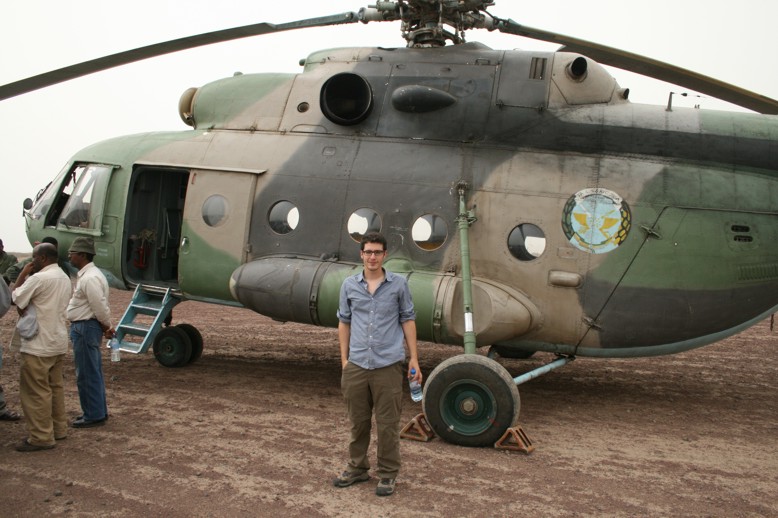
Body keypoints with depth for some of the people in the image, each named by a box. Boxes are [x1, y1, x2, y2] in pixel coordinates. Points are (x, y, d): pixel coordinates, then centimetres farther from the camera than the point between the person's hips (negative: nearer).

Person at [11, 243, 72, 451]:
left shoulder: (39, 278, -18)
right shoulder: (64, 278, 11)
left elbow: (15, 299, -10)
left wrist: (22, 275, -2)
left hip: (39, 344, -9)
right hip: (58, 341, 9)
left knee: (36, 391, -2)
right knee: (55, 386, 17)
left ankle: (42, 437, 1)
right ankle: (58, 428, 24)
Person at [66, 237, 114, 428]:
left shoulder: (89, 278, -21)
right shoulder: (86, 275, 13)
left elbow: (100, 306, -23)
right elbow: (98, 307, 17)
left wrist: (107, 326, -9)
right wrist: (106, 326, 13)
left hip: (85, 328, -11)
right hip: (83, 327, 11)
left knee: (87, 374, -2)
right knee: (93, 373, 17)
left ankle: (93, 416, 7)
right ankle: (98, 411, 28)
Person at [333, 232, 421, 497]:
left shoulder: (399, 284, 2)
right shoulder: (349, 285, 7)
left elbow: (408, 320, 5)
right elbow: (344, 323, 12)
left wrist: (414, 358, 0)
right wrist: (344, 359, 7)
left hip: (388, 365, -2)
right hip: (356, 365, 2)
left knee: (387, 423, 4)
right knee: (358, 421, 13)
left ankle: (387, 474, 18)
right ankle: (357, 468, 30)